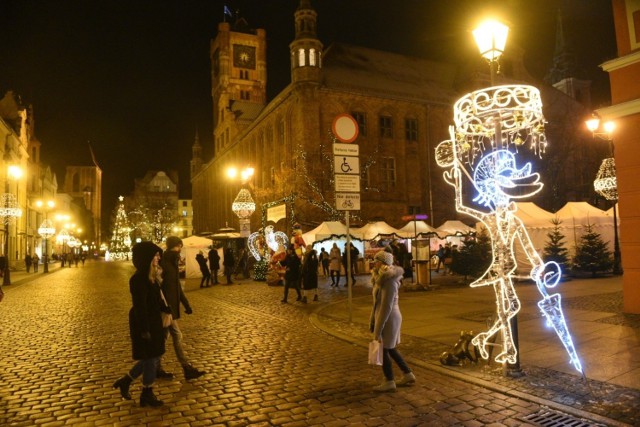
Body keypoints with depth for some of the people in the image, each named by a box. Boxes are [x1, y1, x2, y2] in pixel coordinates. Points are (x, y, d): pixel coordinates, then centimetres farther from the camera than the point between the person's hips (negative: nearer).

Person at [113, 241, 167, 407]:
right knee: (150, 358, 4)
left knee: (151, 357, 18)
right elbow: (140, 306, -22)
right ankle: (147, 394, 21)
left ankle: (125, 381, 34)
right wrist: (144, 330, -21)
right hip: (144, 324, -9)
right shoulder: (139, 279, -21)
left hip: (153, 322, 9)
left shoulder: (151, 276, 7)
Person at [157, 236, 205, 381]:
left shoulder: (172, 264, 11)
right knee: (177, 337, -3)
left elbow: (177, 287, 17)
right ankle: (187, 369, 6)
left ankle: (158, 369, 23)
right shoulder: (163, 265, -18)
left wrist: (186, 304, 16)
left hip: (171, 307, 9)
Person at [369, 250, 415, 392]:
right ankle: (408, 375, 32)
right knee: (390, 349, 19)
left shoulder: (389, 281, -22)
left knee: (383, 350, 4)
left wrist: (378, 329, -22)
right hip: (391, 317, 9)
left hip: (389, 318, -9)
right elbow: (378, 303, 13)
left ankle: (389, 382, 19)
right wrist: (373, 321, 14)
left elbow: (386, 307, -24)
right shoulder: (382, 278, 8)